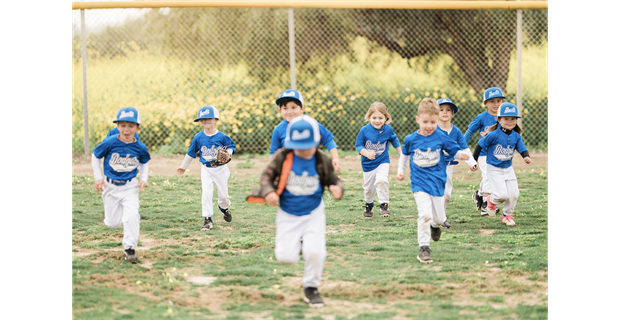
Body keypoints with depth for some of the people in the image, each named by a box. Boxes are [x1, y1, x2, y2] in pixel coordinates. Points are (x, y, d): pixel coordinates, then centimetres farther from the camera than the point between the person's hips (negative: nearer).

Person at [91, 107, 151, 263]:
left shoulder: (140, 147, -8)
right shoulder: (109, 143, -14)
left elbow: (144, 163, 13)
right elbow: (95, 157, 2)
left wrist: (143, 179, -2)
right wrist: (98, 177, -3)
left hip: (130, 187, 0)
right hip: (111, 186, 0)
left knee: (131, 217, -19)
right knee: (113, 223, 6)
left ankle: (130, 249, -6)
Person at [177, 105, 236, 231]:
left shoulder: (221, 137, -10)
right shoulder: (198, 137, -3)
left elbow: (231, 146, 2)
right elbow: (191, 152, 9)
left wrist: (228, 152, -21)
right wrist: (183, 166, 19)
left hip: (220, 169, -1)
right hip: (206, 170, 1)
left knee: (223, 194, 8)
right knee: (206, 194, -9)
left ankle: (223, 207, 44)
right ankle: (208, 219, -2)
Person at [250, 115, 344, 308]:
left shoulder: (322, 161, -10)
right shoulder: (282, 157, -13)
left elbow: (333, 180, -3)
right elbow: (267, 175, -8)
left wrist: (337, 189, -27)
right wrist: (269, 192, -28)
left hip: (313, 213, 0)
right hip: (288, 214, 0)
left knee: (314, 252, -18)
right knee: (286, 257, -7)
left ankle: (311, 288, 10)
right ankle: (296, 242, 32)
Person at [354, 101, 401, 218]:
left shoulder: (388, 130, -10)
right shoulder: (364, 130, -17)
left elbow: (394, 140, 10)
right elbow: (358, 146, -12)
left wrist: (401, 154, 18)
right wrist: (366, 153, -31)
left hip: (383, 161, -1)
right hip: (368, 164, 1)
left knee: (381, 181, -25)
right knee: (369, 187, 13)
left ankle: (384, 205, -10)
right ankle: (369, 205, 42)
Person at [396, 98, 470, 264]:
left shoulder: (441, 137, -6)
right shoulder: (411, 139, -3)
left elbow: (454, 150, -1)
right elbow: (405, 153, 17)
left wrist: (460, 155, -23)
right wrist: (400, 170, 12)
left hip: (437, 182, 1)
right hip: (420, 183, -1)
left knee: (439, 217, 11)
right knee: (424, 214, -19)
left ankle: (435, 225, 49)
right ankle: (424, 248, -12)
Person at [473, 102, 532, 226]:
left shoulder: (516, 136, -2)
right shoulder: (494, 135, -17)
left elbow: (522, 149, -1)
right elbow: (480, 145, -9)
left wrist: (527, 157, -24)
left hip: (508, 168, 5)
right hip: (494, 169, -5)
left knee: (514, 194, 0)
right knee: (502, 195, -15)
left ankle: (507, 215, 25)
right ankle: (492, 200, 21)